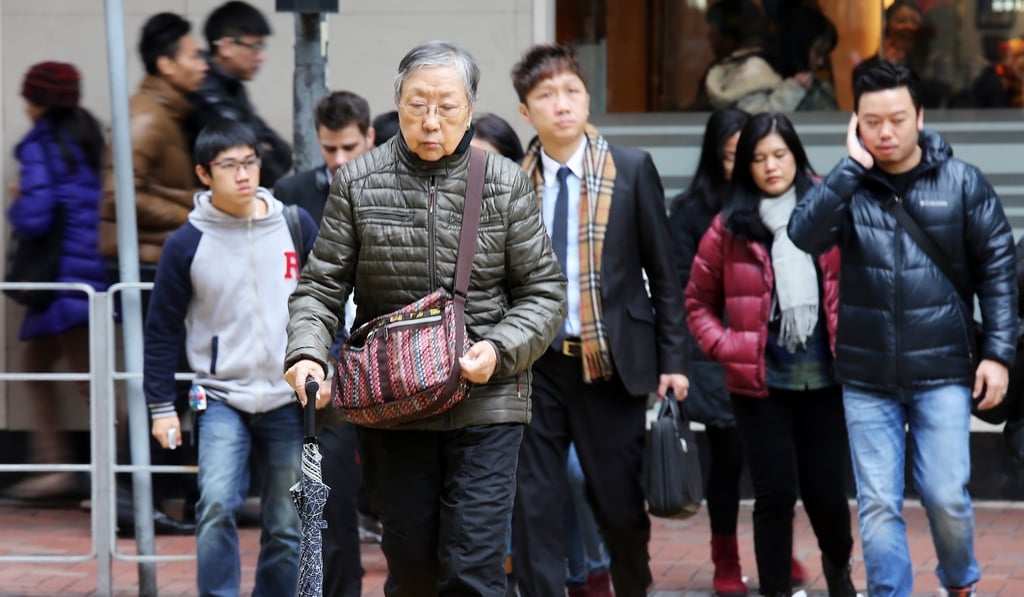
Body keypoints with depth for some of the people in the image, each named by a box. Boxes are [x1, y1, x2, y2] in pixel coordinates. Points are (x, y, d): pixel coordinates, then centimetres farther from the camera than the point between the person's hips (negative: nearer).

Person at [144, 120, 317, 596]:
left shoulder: (297, 224, 0)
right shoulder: (187, 244, -4)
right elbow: (163, 329, 3)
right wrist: (161, 405, 1)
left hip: (290, 400, 2)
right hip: (222, 398, -2)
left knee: (287, 528, 6)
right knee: (217, 505, -21)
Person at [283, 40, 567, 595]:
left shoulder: (506, 184, 1)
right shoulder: (358, 183, 2)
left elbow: (544, 292, 4)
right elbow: (321, 284, 4)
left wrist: (501, 349, -14)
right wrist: (306, 351, -15)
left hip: (485, 401, -1)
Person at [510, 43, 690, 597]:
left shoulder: (632, 169, -3)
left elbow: (663, 272, 0)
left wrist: (672, 360, -3)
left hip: (612, 363, -2)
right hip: (535, 364, 2)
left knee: (620, 504, 7)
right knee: (534, 506, 1)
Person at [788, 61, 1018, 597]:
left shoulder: (961, 183, -1)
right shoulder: (848, 186, 1)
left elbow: (997, 269, 2)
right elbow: (804, 235, -17)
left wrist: (998, 353, -4)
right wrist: (852, 166, -19)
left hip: (942, 373, -1)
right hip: (867, 378, 1)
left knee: (947, 497, 0)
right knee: (877, 505, 2)